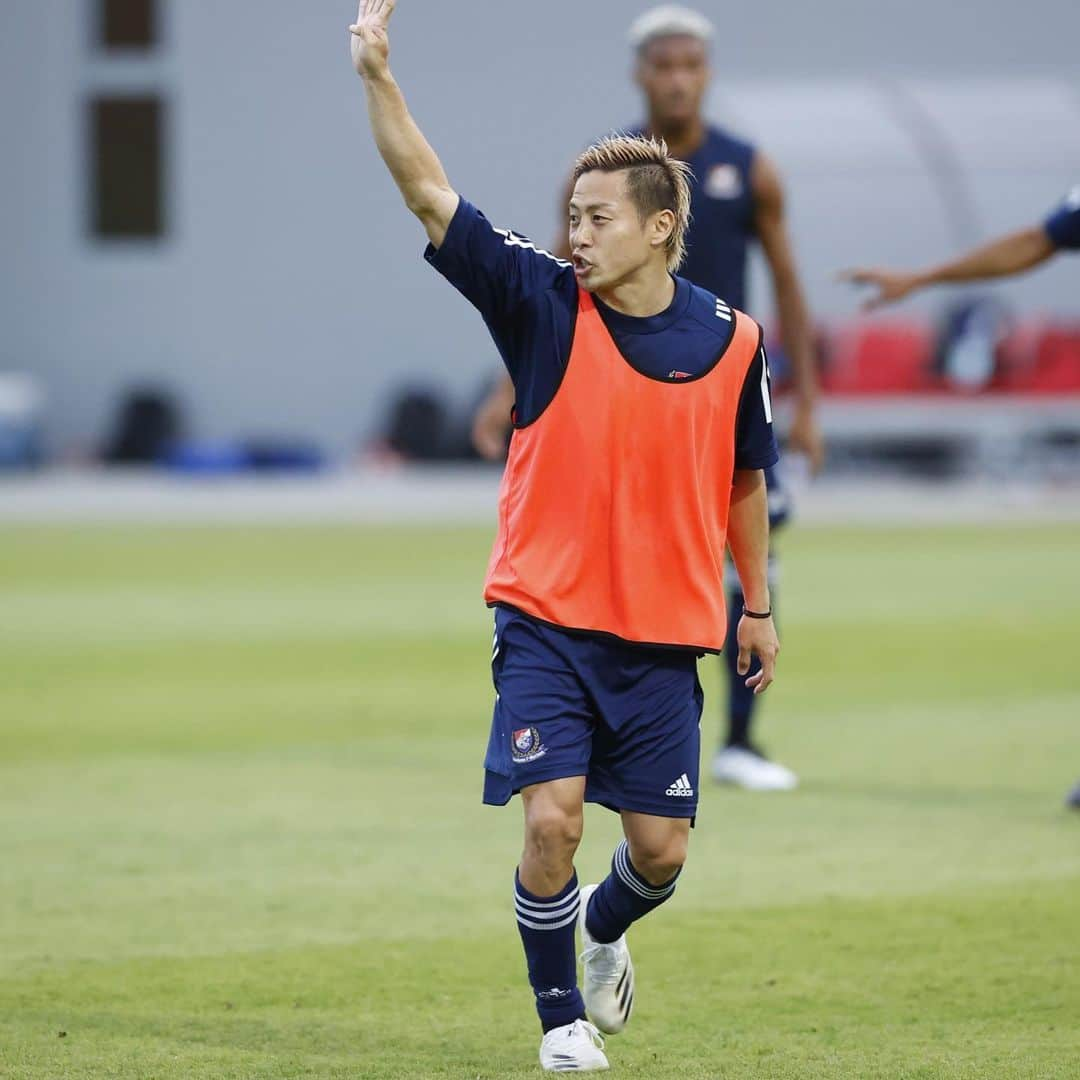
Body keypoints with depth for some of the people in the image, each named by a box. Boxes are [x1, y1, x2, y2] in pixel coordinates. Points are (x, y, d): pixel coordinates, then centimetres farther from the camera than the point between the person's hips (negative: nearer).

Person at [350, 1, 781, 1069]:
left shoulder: (731, 340, 1)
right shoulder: (544, 304, -5)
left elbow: (743, 481, 15)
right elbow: (429, 196, -13)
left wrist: (758, 606, 17)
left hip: (664, 638, 2)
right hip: (546, 621, -2)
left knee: (660, 848, 3)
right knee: (552, 821, -12)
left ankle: (602, 928, 38)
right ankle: (561, 1012, 9)